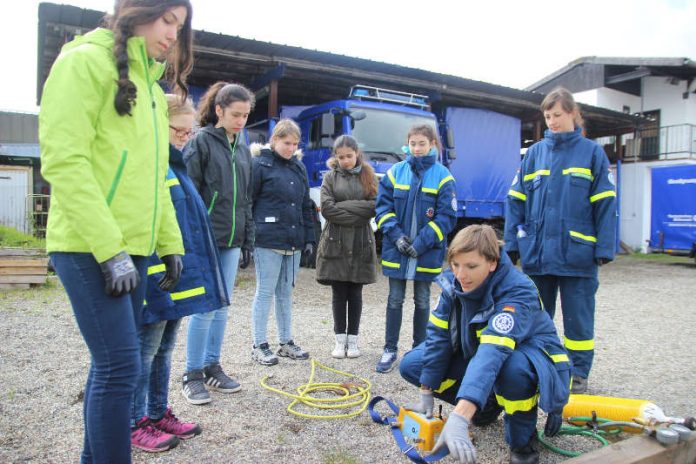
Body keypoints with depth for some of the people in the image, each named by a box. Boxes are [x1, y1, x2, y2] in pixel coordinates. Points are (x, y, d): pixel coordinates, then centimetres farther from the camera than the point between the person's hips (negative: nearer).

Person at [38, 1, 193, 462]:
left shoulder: (150, 84, 18)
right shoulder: (87, 61, -6)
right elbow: (65, 161, -15)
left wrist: (170, 242, 12)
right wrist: (108, 248, -20)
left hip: (132, 247, 8)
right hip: (89, 246, -8)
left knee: (112, 364, 12)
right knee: (121, 366, -10)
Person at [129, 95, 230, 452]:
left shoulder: (174, 164, 16)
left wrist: (190, 268, 20)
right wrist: (153, 274, -23)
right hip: (154, 276, -9)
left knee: (164, 349, 17)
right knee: (144, 351, 4)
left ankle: (158, 414, 30)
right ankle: (135, 424, 18)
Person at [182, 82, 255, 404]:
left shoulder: (242, 149, 15)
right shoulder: (201, 141, -5)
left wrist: (248, 241, 14)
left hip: (231, 241, 6)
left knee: (222, 308, 11)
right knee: (206, 307, -3)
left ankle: (212, 367, 24)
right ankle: (192, 375, 12)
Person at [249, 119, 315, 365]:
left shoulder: (299, 167, 14)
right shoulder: (260, 164, -4)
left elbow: (306, 205, 17)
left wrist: (309, 238, 11)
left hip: (293, 242, 6)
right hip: (268, 241, -6)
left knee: (285, 292, 13)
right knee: (265, 292, 1)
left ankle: (286, 342, 24)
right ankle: (259, 346, 12)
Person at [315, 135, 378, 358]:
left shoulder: (368, 176, 8)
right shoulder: (330, 177, 6)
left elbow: (374, 206, -5)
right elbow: (327, 208, -7)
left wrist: (343, 207, -11)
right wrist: (357, 214, -10)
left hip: (361, 243, 1)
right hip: (336, 242, 0)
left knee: (355, 293, 8)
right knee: (338, 293, 5)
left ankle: (353, 339, 18)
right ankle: (340, 339, 16)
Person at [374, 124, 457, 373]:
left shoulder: (442, 176, -5)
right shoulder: (395, 172, 1)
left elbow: (447, 216, -7)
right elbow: (383, 206, 2)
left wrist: (422, 242, -16)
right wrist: (396, 234, -12)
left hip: (427, 252, -1)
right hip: (396, 250, 1)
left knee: (422, 300, 12)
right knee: (395, 299, 8)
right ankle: (390, 350, 20)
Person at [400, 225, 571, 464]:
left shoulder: (518, 293, -33)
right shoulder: (453, 283, -15)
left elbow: (493, 353, -47)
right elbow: (438, 336, -12)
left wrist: (459, 418, -57)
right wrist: (426, 395, -12)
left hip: (533, 362, -6)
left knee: (513, 366, -42)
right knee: (411, 364, -6)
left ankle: (524, 441, -11)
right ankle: (488, 404, 11)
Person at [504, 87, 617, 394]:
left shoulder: (592, 152, 1)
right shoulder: (535, 153, 7)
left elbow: (605, 204, -1)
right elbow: (516, 201, 6)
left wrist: (604, 248, -7)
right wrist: (511, 244, 0)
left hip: (577, 252, -2)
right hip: (536, 251, 3)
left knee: (578, 317, 8)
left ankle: (578, 375, 23)